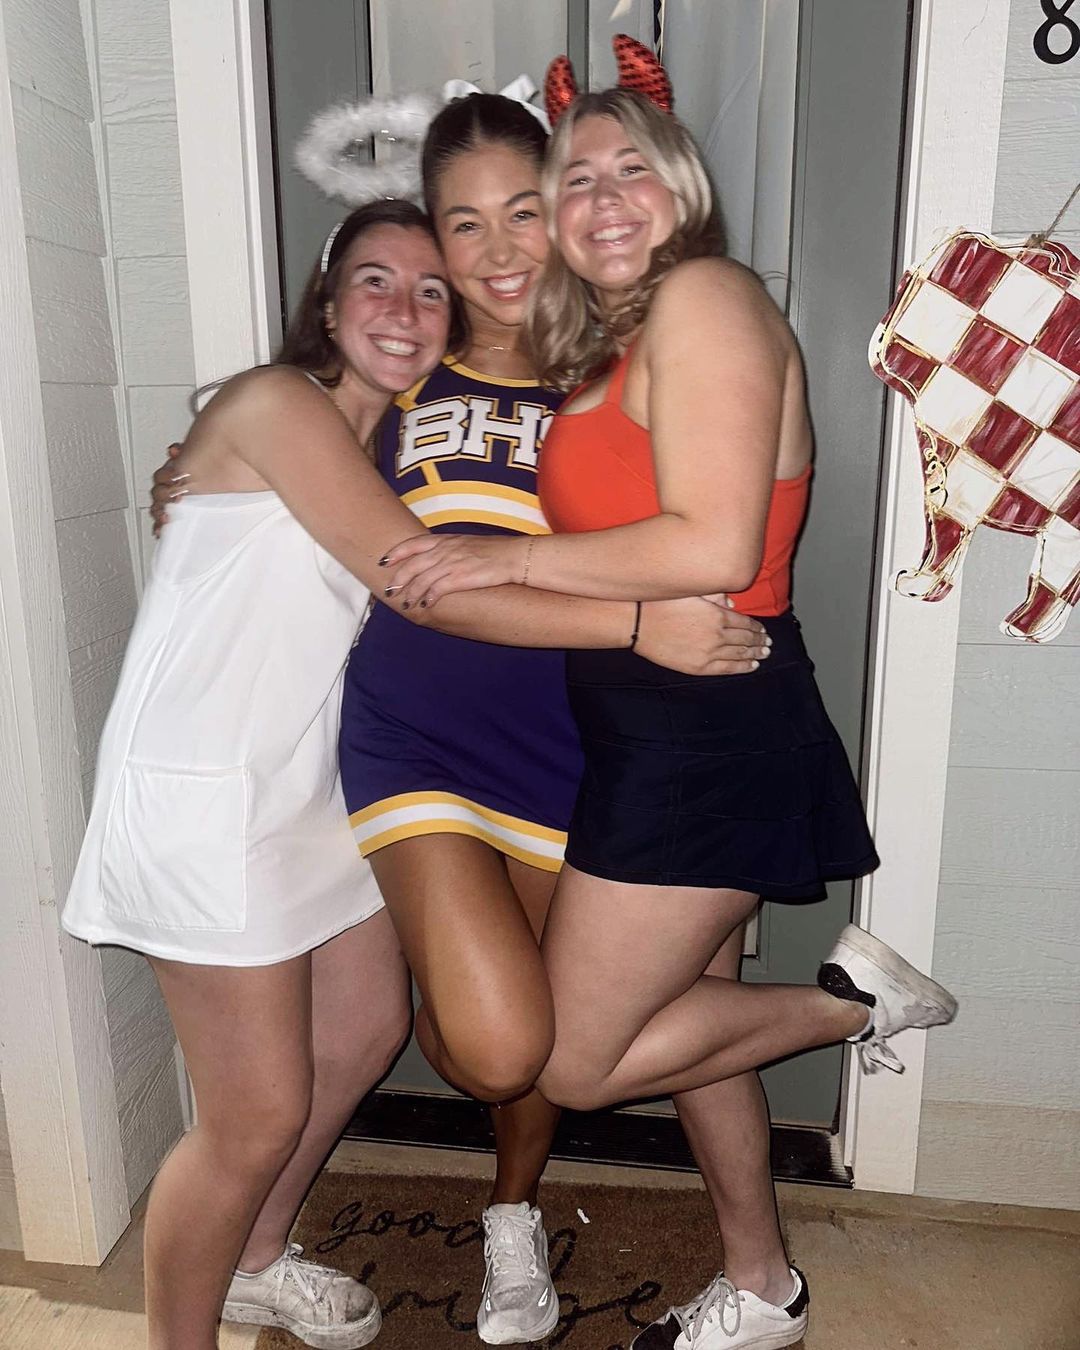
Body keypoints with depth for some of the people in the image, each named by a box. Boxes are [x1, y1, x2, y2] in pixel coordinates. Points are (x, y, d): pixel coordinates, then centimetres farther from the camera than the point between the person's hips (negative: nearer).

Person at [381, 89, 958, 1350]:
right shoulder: (605, 345, 16)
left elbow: (715, 549, -22)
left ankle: (852, 998, 15)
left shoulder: (703, 297, -12)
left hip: (704, 730, -10)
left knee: (576, 1063, 2)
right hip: (658, 730, 10)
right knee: (692, 1015, 21)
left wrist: (500, 558, -15)